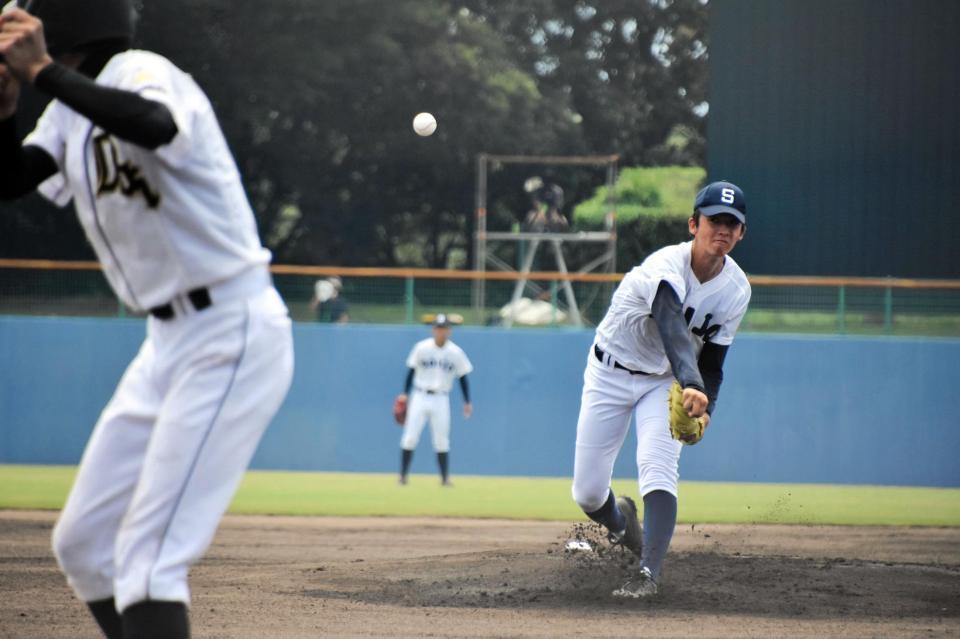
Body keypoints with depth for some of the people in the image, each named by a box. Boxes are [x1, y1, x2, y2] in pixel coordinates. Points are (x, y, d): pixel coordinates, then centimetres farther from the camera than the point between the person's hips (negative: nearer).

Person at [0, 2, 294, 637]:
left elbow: (155, 127, -39)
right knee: (83, 544, 13)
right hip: (168, 342, 10)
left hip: (234, 335, -10)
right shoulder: (71, 107, 12)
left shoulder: (141, 72, -16)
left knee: (148, 557, -17)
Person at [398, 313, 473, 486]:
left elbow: (462, 377, 5)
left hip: (441, 400, 0)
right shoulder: (421, 348, -2)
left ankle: (445, 478, 7)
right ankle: (403, 476, 2)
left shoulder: (455, 352, 0)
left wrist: (467, 402, 1)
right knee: (410, 438, -4)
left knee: (442, 441, 0)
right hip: (420, 397, 0)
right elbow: (411, 371, 4)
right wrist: (404, 394, -3)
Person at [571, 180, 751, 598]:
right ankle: (620, 521, 37)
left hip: (666, 384, 3)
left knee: (658, 469, -24)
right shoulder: (666, 267, -32)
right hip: (610, 374, -3)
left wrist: (705, 408, -25)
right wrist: (691, 385, -69)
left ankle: (648, 573, -29)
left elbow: (712, 363, -5)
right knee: (587, 494, 1)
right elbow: (673, 329, -52)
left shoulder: (736, 289, -13)